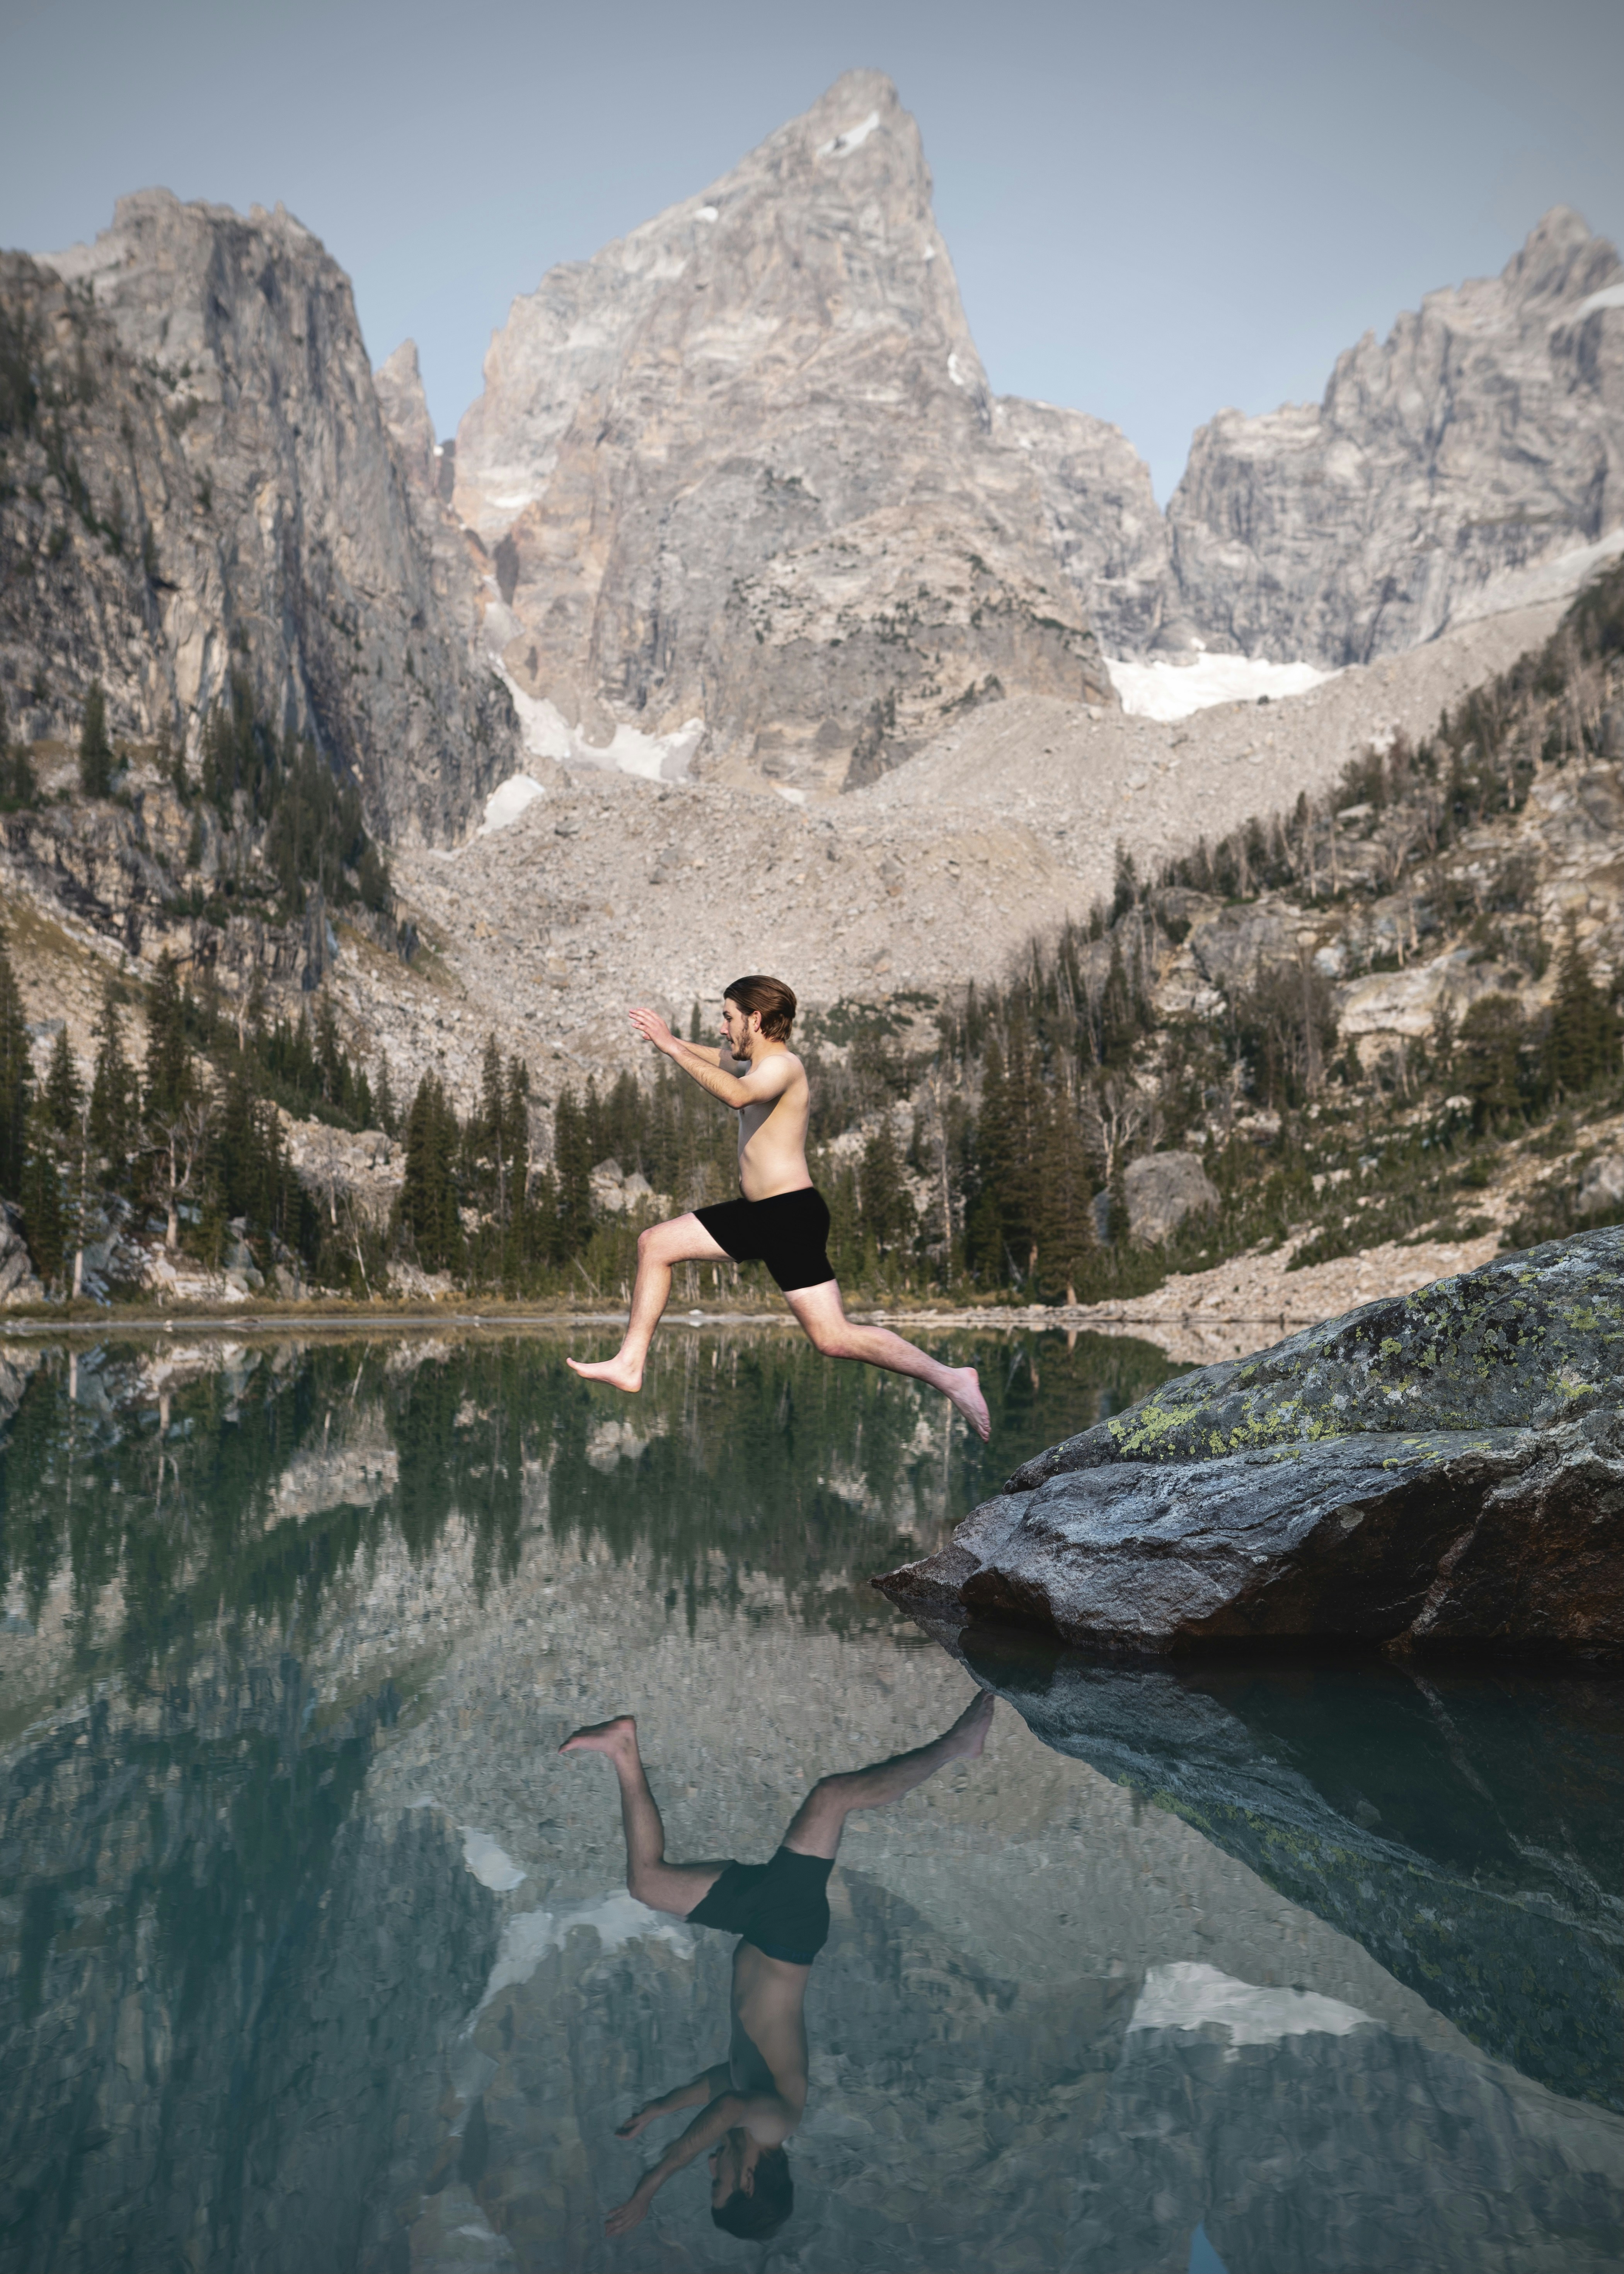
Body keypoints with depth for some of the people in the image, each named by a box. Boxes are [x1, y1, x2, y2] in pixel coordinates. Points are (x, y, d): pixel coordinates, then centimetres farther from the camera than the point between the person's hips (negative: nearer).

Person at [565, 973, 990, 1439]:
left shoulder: (783, 1066, -15)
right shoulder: (759, 1064, 16)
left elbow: (737, 1095, -38)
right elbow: (719, 1059, 40)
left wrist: (672, 1047, -32)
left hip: (793, 1215, -10)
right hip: (759, 1214, 10)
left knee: (834, 1339, -14)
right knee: (655, 1244, 13)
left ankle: (950, 1379, -6)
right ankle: (630, 1365, 17)